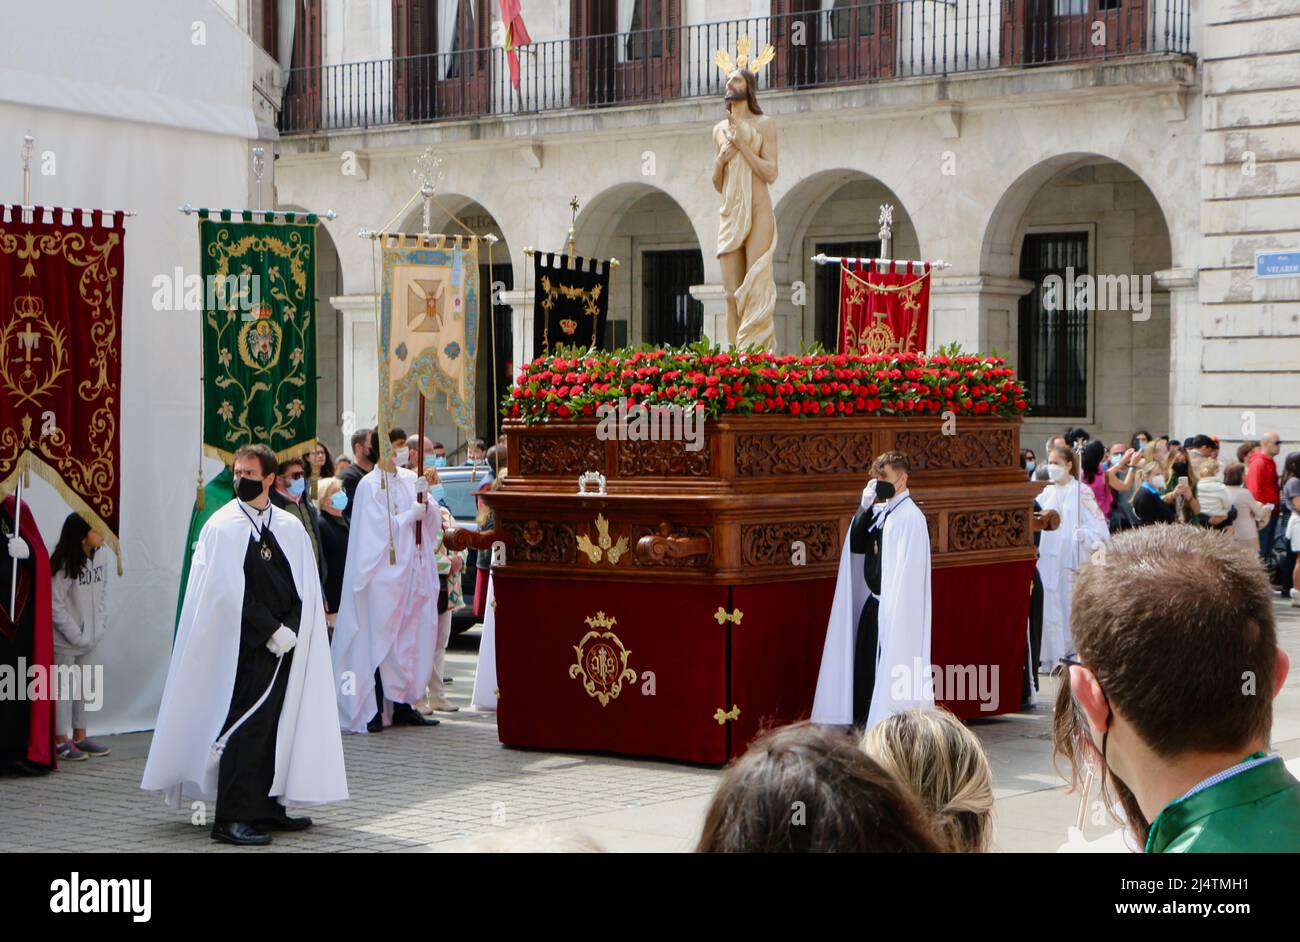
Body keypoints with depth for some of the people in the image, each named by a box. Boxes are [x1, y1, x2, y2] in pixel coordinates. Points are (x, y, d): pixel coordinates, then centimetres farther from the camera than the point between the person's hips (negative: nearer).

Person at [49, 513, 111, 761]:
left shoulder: (101, 555, 0)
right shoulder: (65, 563, -20)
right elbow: (55, 605, -17)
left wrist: (100, 625, 2)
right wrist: (76, 635, -14)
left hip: (90, 637, 7)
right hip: (64, 639, -7)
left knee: (84, 685, 14)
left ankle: (80, 736, 24)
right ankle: (61, 741, 7)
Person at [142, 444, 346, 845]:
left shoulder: (291, 527, 10)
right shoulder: (222, 527, -4)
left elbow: (305, 590, 10)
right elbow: (230, 594, -9)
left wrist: (289, 629, -5)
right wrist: (271, 630, -13)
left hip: (286, 642, 5)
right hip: (245, 643, -5)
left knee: (275, 724, 8)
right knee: (246, 726, -8)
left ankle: (266, 806, 18)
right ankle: (232, 819, -6)